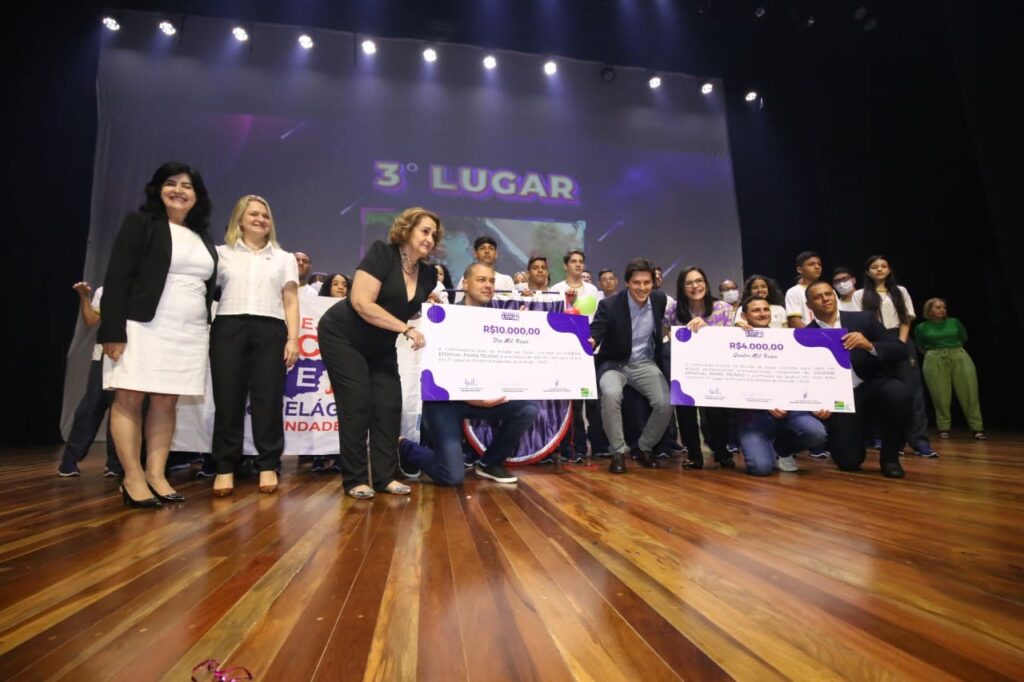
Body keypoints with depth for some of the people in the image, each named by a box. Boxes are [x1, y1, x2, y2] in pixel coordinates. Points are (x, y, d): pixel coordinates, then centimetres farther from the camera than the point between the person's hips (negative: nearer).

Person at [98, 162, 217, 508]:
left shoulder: (202, 237, 17)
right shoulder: (140, 222, 2)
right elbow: (117, 277, -5)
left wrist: (207, 331, 11)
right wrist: (113, 330, -13)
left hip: (190, 333, 4)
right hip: (143, 326, -4)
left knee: (166, 402, 5)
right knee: (129, 399, -2)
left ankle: (156, 475, 10)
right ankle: (132, 478, 4)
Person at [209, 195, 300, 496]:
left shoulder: (284, 258, 19)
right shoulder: (222, 253, 17)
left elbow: (291, 301, 10)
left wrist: (293, 338, 0)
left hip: (270, 330, 0)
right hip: (228, 328, 0)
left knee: (268, 399, -2)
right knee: (228, 399, -2)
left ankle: (268, 466, 4)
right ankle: (225, 467, 6)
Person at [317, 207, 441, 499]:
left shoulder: (428, 274, 0)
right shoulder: (381, 253, -19)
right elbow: (361, 303, -28)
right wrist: (406, 329, -28)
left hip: (380, 347, 6)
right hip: (343, 337, -6)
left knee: (390, 405, -2)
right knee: (358, 405, -8)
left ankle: (385, 476, 7)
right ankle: (355, 480, 2)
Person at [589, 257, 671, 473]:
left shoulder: (660, 299, -1)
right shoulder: (609, 305, -14)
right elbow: (595, 333, -19)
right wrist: (590, 341, -40)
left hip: (646, 363, 4)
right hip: (615, 363, -3)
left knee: (666, 403, -19)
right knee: (611, 394, -35)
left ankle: (644, 448, 8)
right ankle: (618, 452, -14)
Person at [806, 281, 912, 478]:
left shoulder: (864, 319, -1)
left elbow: (901, 351, -5)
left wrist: (869, 345, -24)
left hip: (873, 386, 1)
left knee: (899, 393, -34)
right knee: (848, 462, -12)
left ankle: (890, 456, -7)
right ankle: (857, 432, 27)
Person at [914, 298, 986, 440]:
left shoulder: (954, 322, 11)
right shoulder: (921, 327, 6)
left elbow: (963, 339, 23)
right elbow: (920, 347, 16)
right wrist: (935, 353, 9)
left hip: (960, 357, 2)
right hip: (934, 361, -2)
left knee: (969, 393, -4)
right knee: (941, 396, -3)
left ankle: (978, 428, 0)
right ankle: (943, 429, 5)